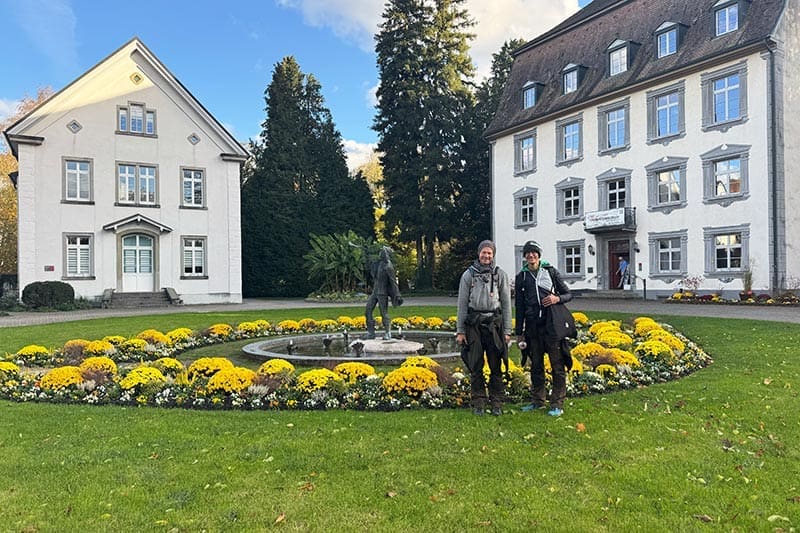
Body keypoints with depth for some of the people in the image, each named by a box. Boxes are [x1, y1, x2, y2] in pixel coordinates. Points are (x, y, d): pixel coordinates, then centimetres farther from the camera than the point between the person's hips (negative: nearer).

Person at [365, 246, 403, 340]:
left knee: (384, 313, -2)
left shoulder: (388, 266, -16)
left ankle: (387, 333, 12)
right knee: (368, 310, 4)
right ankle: (370, 333, 11)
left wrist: (397, 295, -19)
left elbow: (393, 282, -17)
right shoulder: (380, 263, 8)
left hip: (383, 293, -8)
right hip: (375, 291, 8)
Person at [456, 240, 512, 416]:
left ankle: (497, 403, 14)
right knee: (475, 366, 3)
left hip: (494, 323, 0)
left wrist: (507, 330, 2)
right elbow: (462, 304, 6)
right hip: (474, 324, 0)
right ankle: (478, 403, 13)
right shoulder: (468, 274, 6)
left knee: (496, 366, 3)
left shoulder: (500, 274, 6)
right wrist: (460, 330, 2)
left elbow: (506, 303, 7)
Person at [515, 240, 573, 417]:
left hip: (551, 324, -3)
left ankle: (557, 404, 7)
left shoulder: (551, 272, 4)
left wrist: (557, 298, -15)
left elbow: (568, 294, 8)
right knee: (536, 365, 11)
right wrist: (519, 332, 10)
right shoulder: (521, 277, 10)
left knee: (557, 365, -1)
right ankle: (538, 400, 24)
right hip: (532, 326, 3)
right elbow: (519, 307, 12)